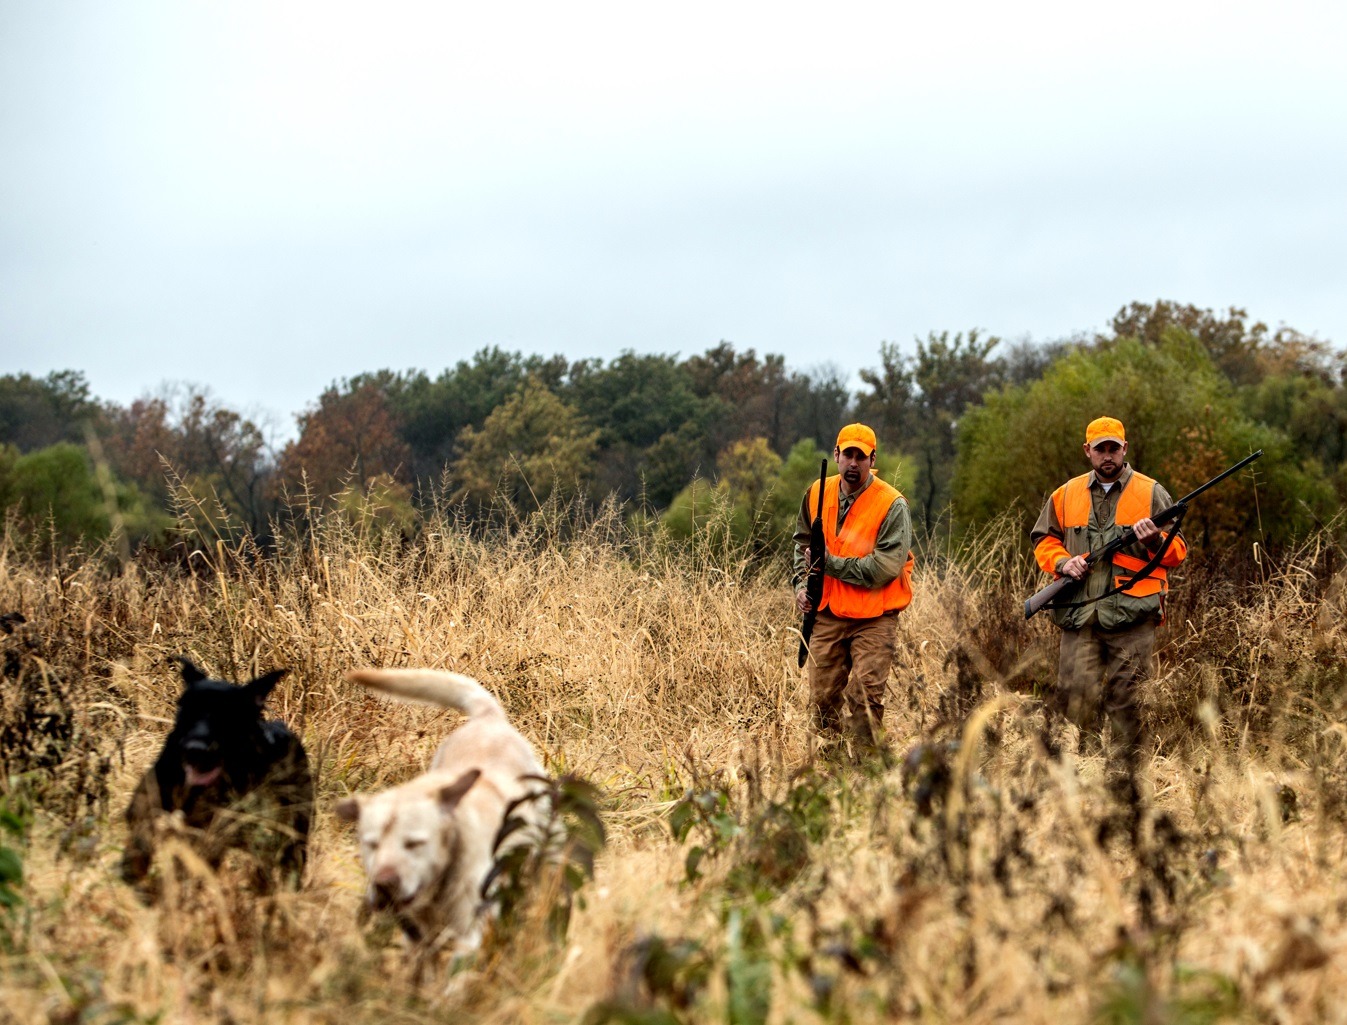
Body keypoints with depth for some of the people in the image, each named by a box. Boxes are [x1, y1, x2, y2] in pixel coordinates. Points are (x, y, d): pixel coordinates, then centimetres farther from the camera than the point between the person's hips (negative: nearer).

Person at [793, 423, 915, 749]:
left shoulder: (892, 505, -11)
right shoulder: (818, 493, 5)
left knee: (865, 697, -9)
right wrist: (802, 583, 4)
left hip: (873, 617, -5)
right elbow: (802, 541, 21)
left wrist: (830, 563, -17)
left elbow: (885, 567, -19)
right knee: (822, 698, 7)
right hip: (827, 612, 5)